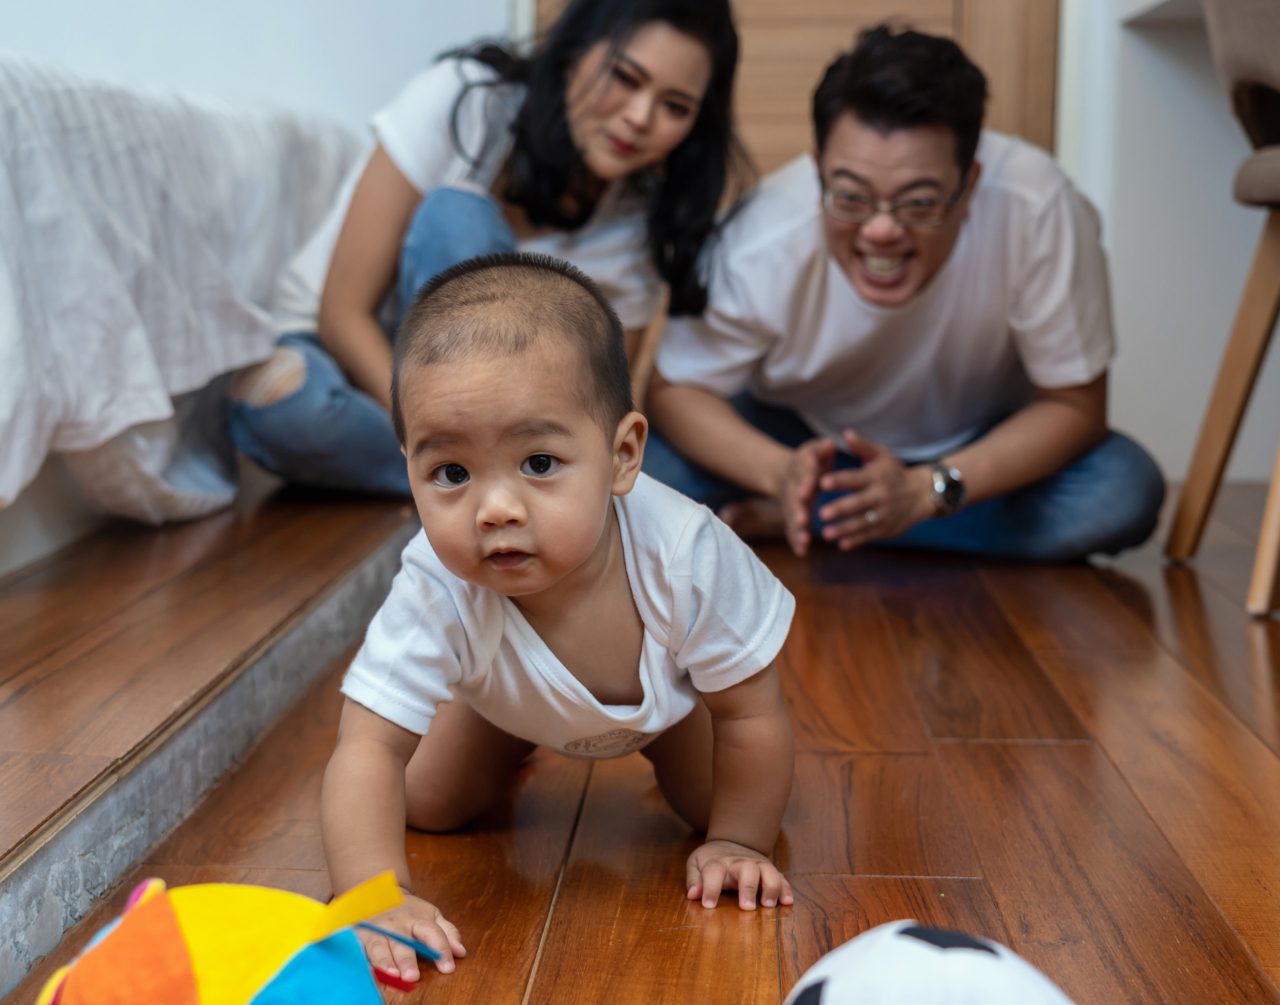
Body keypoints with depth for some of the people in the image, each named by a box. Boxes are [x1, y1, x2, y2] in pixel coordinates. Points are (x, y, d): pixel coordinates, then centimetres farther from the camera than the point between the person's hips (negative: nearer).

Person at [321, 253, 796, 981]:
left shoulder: (688, 556, -46)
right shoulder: (437, 595, -45)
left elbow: (751, 715, -30)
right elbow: (367, 751, -42)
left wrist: (737, 843, -22)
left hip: (671, 694, 0)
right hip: (508, 693, 1)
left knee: (713, 804, -3)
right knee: (430, 806, 4)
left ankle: (654, 747, 31)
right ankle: (512, 747, 37)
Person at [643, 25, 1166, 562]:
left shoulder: (1035, 209, -33)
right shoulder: (762, 243, -30)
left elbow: (1074, 406, -21)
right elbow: (676, 390, -16)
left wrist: (928, 489, -35)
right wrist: (780, 472, -35)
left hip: (984, 452, 3)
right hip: (803, 442, -2)